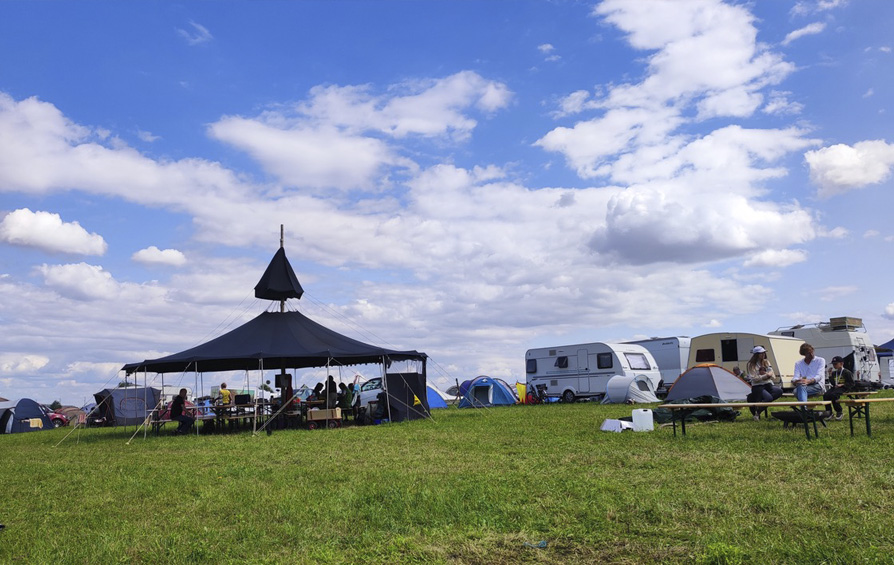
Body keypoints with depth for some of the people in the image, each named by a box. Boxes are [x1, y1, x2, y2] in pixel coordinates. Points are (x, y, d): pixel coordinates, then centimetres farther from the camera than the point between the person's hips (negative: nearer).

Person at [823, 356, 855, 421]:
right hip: (835, 387, 6)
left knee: (833, 395, -35)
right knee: (825, 395, -23)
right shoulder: (834, 373, 21)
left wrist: (842, 385, -16)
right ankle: (829, 412, -12)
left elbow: (851, 383, -4)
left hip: (842, 388, -6)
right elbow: (833, 383, 14)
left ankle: (840, 412, -16)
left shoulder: (847, 372, 1)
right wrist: (830, 376, 3)